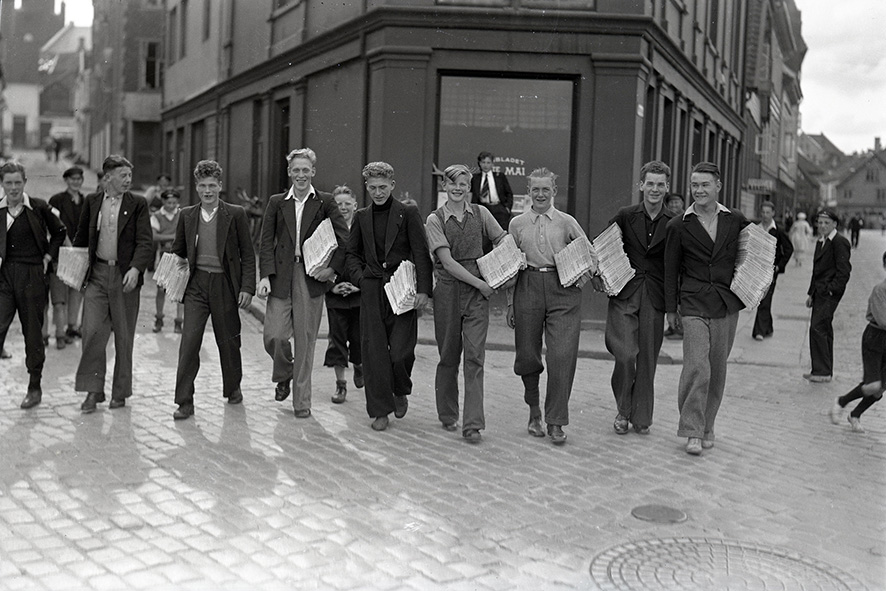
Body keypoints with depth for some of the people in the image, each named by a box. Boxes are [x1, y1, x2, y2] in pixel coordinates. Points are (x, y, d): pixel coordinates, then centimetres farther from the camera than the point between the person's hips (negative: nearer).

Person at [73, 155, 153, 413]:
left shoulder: (137, 204, 0)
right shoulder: (92, 201, 8)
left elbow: (145, 242, -8)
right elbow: (81, 237, 18)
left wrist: (135, 269, -22)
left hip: (125, 275, -1)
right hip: (97, 274, 2)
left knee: (124, 336, 5)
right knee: (93, 331, -6)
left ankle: (120, 392, 17)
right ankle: (93, 390, 4)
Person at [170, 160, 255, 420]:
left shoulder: (235, 214, -1)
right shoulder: (187, 215, 7)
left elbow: (248, 254, 0)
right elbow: (177, 252, 17)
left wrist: (247, 287, -7)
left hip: (225, 285, -1)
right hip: (196, 284, 1)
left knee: (228, 341, 11)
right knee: (189, 340, -8)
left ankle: (232, 388, 34)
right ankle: (184, 401, -4)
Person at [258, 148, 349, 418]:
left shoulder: (325, 202, 4)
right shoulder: (277, 202, 9)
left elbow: (344, 239, 2)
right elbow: (267, 241, 5)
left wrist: (333, 268, -9)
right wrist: (265, 276, -6)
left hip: (311, 277, -1)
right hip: (281, 276, 1)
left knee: (305, 340, 3)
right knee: (274, 336, -6)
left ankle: (301, 401, 15)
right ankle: (284, 375, 27)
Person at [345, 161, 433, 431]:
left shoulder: (408, 213, 0)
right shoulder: (362, 217, 12)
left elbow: (421, 254, -4)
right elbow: (352, 253, 21)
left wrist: (423, 289, -12)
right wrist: (360, 277, 3)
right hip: (372, 290, 3)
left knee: (401, 351, -6)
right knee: (374, 351, 0)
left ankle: (401, 392, 25)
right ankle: (380, 410, 11)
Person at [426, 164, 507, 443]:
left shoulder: (480, 213, 8)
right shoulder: (435, 219, -1)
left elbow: (504, 243, 15)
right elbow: (447, 262, -9)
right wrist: (480, 283, -12)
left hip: (478, 290, 1)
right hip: (448, 289, -1)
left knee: (474, 356, -6)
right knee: (449, 356, 8)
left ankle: (473, 423, -5)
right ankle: (447, 415, 26)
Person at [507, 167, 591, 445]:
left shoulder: (567, 222, 7)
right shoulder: (517, 224, 10)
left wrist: (583, 277, -4)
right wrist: (510, 303, 9)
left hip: (563, 290, -1)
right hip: (528, 289, 1)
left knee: (562, 355, -9)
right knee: (527, 355, 5)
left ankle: (555, 422, 2)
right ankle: (534, 411, 27)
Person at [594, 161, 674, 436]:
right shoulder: (625, 216, 3)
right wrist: (598, 277, -2)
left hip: (655, 298, 1)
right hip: (624, 294, -1)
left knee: (648, 359, 5)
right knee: (626, 354, -11)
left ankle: (641, 418, 19)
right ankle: (623, 410, 11)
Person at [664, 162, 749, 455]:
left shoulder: (736, 220, 6)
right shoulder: (678, 225, 2)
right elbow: (671, 269, 7)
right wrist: (670, 308, 5)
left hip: (727, 304, 3)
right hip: (694, 305, -2)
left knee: (717, 369, 9)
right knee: (696, 367, -13)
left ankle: (707, 426, 23)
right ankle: (692, 432, -5)